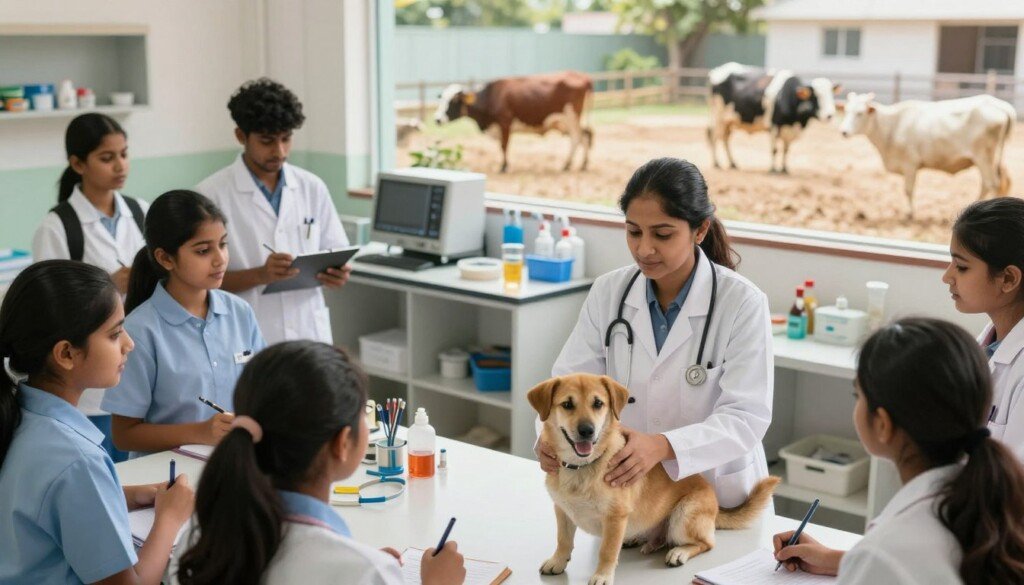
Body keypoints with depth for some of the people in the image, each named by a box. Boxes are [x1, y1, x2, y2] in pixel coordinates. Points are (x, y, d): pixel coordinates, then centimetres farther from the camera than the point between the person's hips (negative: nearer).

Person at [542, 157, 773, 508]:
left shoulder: (743, 304, -10)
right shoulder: (608, 292, 1)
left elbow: (747, 417, -16)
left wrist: (663, 446, -33)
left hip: (718, 498, -2)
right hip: (625, 489, 3)